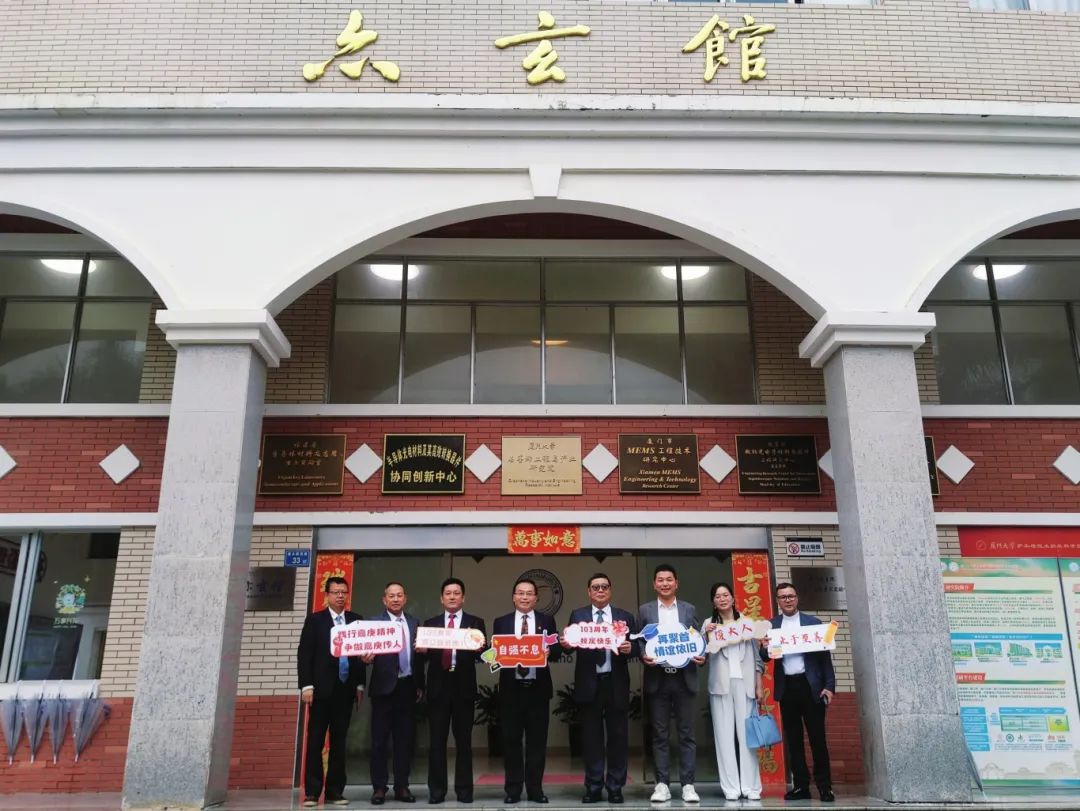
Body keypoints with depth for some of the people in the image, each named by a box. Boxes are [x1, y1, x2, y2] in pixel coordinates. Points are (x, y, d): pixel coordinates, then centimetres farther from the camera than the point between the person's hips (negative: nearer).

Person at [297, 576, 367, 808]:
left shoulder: (356, 620, 8)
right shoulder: (315, 620, 2)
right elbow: (304, 654, -2)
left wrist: (360, 685, 4)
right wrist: (306, 685, -10)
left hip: (345, 689, 2)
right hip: (321, 689, -2)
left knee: (339, 742, 7)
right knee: (315, 742, 1)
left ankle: (335, 791, 12)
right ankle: (311, 792, 6)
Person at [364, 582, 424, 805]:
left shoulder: (414, 623, 11)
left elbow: (418, 654, 11)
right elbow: (369, 651, -8)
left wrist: (420, 685, 10)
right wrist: (367, 658, -31)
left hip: (407, 686, 3)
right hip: (384, 687, -3)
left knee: (405, 739, 7)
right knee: (380, 739, 3)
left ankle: (402, 787, 16)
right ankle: (379, 788, 12)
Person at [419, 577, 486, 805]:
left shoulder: (475, 623, 7)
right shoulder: (430, 623, 10)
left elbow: (482, 655, -2)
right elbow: (424, 656, 4)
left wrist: (479, 648, -24)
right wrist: (421, 650, -18)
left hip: (463, 687, -1)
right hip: (438, 687, 1)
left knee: (464, 741, 5)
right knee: (437, 741, 4)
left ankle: (464, 790, 13)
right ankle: (436, 791, 11)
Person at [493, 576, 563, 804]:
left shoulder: (547, 621, 6)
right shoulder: (501, 622, 6)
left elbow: (555, 652, 2)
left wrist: (548, 652, -20)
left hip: (538, 689, 0)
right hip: (511, 688, 0)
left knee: (537, 741, 5)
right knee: (511, 740, 5)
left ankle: (535, 789, 15)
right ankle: (512, 790, 14)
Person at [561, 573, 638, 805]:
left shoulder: (625, 617, 8)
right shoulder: (577, 615, 7)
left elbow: (635, 646, 2)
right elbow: (571, 640, -4)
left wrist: (630, 648, -20)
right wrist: (566, 643, -26)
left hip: (616, 684, 1)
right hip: (589, 684, 0)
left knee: (618, 737, 6)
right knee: (591, 738, 6)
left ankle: (615, 788, 17)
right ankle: (593, 787, 15)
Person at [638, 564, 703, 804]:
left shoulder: (689, 610, 10)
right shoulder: (645, 610, 7)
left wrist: (701, 657, -10)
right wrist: (643, 656, -14)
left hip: (684, 678, 1)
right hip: (657, 679, 0)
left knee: (687, 734, 2)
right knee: (660, 734, 4)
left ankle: (688, 784, 8)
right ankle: (662, 784, 10)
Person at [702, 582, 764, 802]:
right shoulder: (709, 623, 7)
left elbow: (756, 655, 12)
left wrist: (759, 685, 5)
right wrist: (706, 635, -16)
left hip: (745, 682, 1)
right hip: (721, 684, -1)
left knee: (747, 734, -1)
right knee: (724, 734, -1)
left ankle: (751, 786, 2)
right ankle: (731, 787, 0)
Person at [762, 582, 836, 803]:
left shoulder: (813, 622, 3)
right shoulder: (770, 626, 7)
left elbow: (824, 655, 2)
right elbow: (765, 658, 7)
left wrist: (829, 686, -6)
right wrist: (765, 648, -16)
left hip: (811, 685, -2)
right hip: (787, 687, 2)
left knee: (817, 737, 1)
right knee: (793, 738, 6)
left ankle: (825, 785, 10)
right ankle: (801, 785, 13)